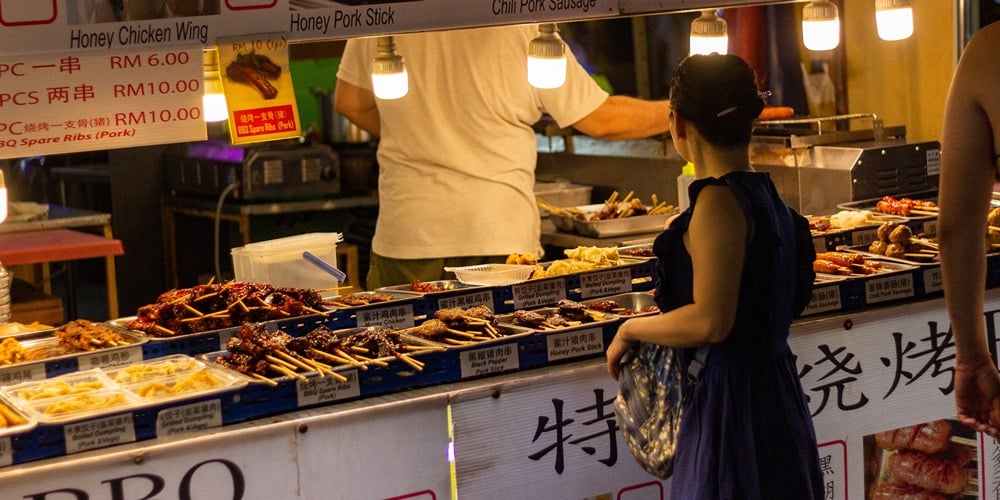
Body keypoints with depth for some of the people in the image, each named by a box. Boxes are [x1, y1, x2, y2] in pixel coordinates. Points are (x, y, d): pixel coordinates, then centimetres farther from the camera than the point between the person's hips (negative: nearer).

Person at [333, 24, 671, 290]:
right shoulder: (525, 29, -8)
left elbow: (348, 102, 12)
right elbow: (602, 120, 0)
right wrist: (676, 112, 17)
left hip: (406, 228, 2)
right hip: (502, 233, -1)